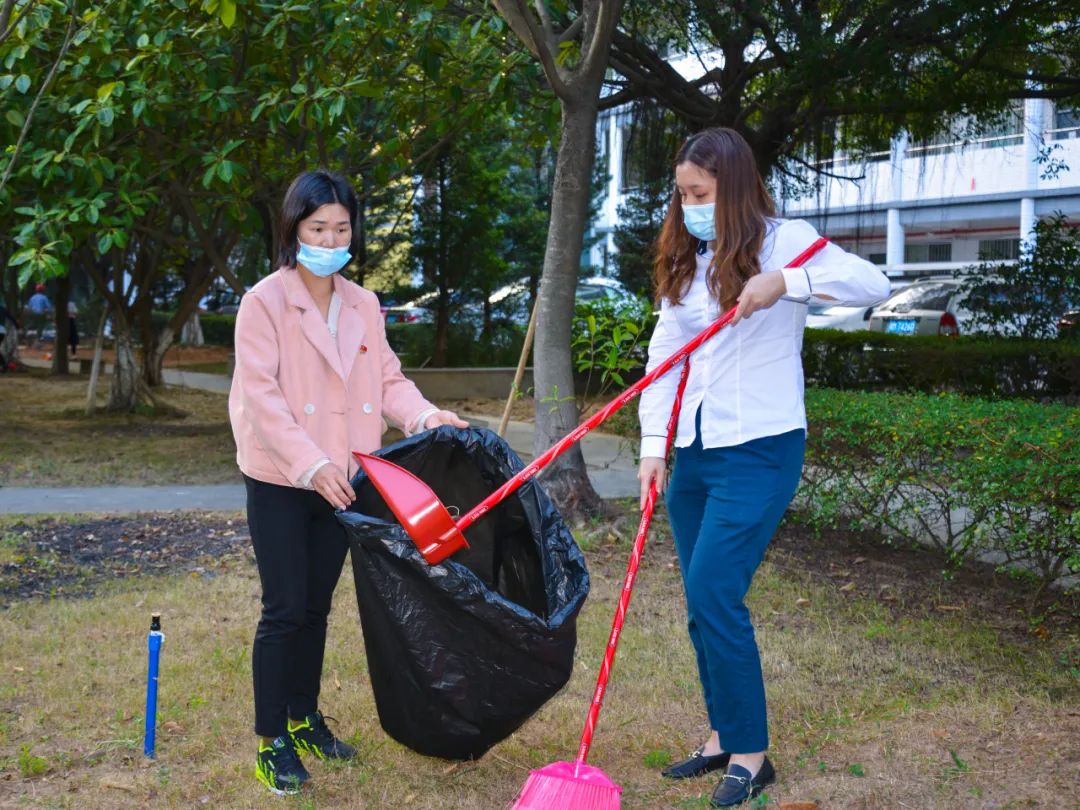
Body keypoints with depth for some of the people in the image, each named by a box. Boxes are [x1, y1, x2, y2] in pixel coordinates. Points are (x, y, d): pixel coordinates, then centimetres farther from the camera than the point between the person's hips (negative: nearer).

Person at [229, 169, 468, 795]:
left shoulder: (363, 305, 8)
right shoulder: (265, 301, -9)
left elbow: (388, 380, 10)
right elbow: (261, 394, -17)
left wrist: (425, 416, -11)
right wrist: (309, 464, -26)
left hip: (340, 479, 5)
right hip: (280, 482, -5)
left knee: (317, 606, 15)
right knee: (286, 610, -3)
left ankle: (305, 719, 29)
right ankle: (272, 741, 9)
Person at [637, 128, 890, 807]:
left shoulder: (782, 241, -6)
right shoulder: (685, 262, 13)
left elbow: (873, 284, -19)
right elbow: (664, 356, 9)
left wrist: (785, 282, -31)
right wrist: (654, 447, 1)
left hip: (757, 450, -7)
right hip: (693, 451, 7)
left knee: (713, 595, -13)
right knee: (703, 604, 10)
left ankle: (751, 754, 2)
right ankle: (725, 737, 25)